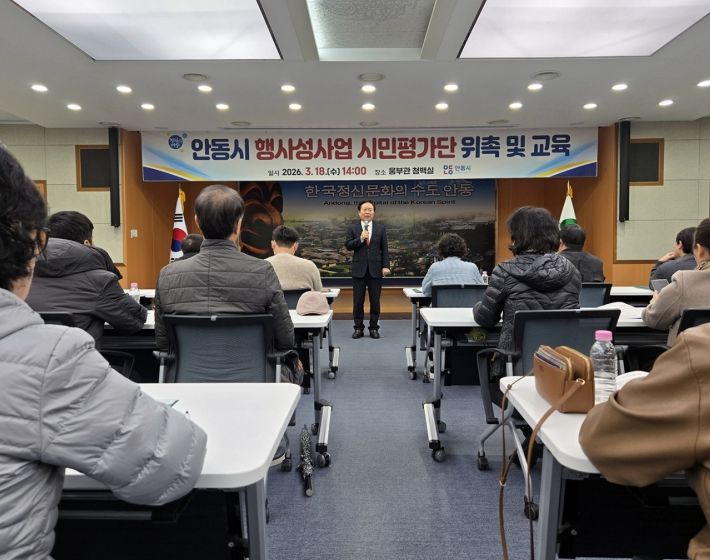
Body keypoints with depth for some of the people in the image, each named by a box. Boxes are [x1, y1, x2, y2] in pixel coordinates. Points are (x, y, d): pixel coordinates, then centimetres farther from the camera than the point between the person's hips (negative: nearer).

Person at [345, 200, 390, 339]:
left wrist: (385, 266, -5)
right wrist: (360, 239, -16)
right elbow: (348, 246, -3)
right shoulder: (352, 228, 5)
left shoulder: (381, 228, 6)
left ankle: (374, 328, 15)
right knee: (358, 301, 4)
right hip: (359, 269, 0)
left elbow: (385, 249, 3)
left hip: (375, 269, 0)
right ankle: (359, 328, 14)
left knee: (375, 300, 5)